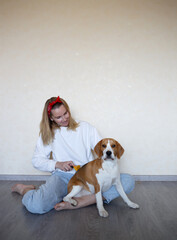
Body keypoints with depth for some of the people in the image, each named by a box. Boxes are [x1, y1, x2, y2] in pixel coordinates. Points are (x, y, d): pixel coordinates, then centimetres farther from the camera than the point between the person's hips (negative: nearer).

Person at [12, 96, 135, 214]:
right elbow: (37, 160, 8)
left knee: (128, 181, -22)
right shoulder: (48, 133, 10)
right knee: (36, 205, -33)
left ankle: (80, 202, -32)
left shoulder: (85, 127, 9)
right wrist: (57, 164, -11)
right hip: (63, 176, -2)